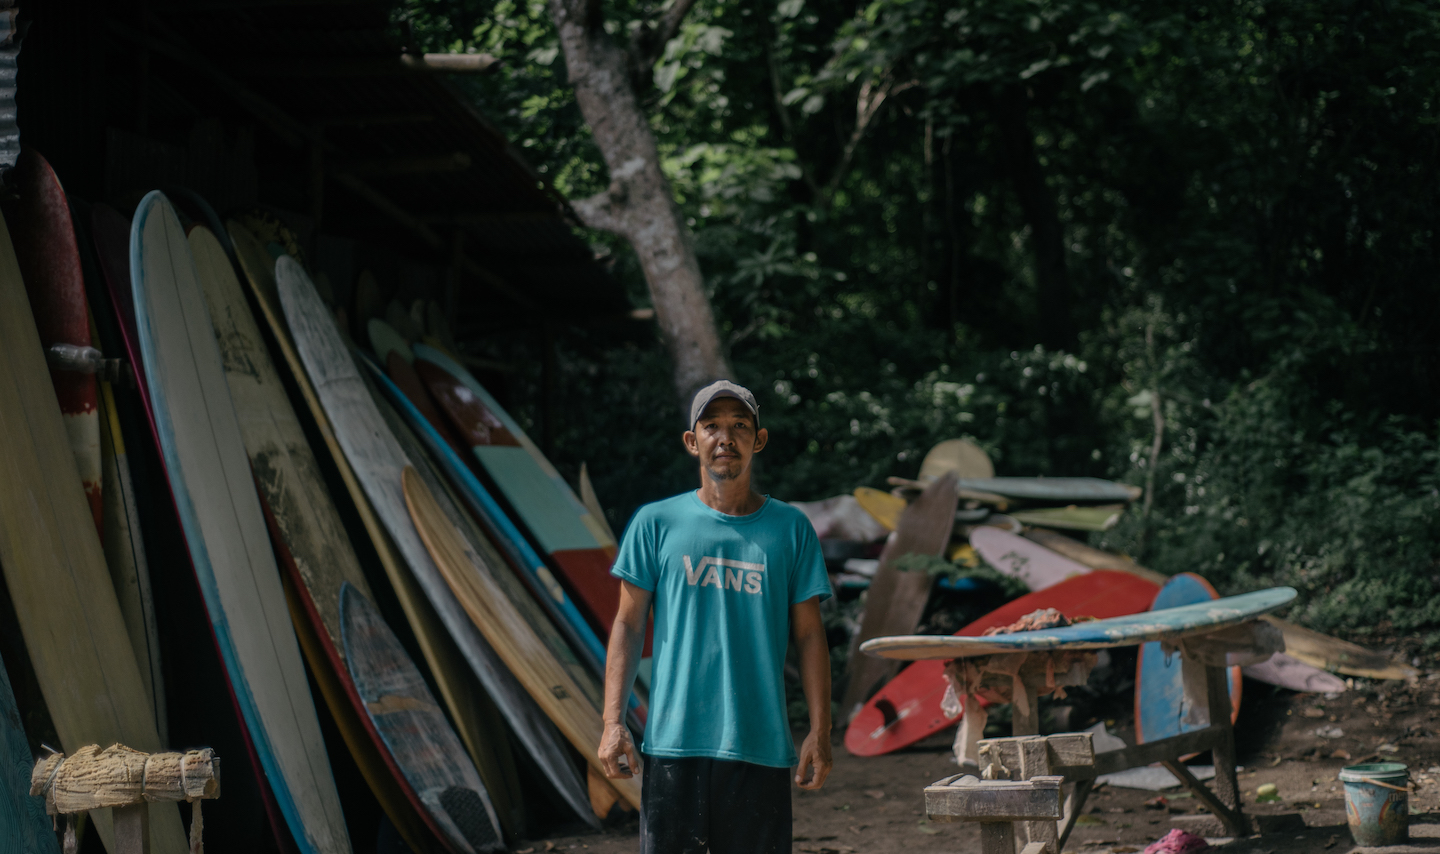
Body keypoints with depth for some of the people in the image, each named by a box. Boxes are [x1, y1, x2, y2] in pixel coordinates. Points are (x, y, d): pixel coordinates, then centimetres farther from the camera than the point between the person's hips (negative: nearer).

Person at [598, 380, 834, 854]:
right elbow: (628, 626, 6)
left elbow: (809, 635, 8)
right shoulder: (656, 523, 5)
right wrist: (612, 722, -3)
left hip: (761, 744, 1)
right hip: (673, 741, -1)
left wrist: (820, 730, 1)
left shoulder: (790, 528, 8)